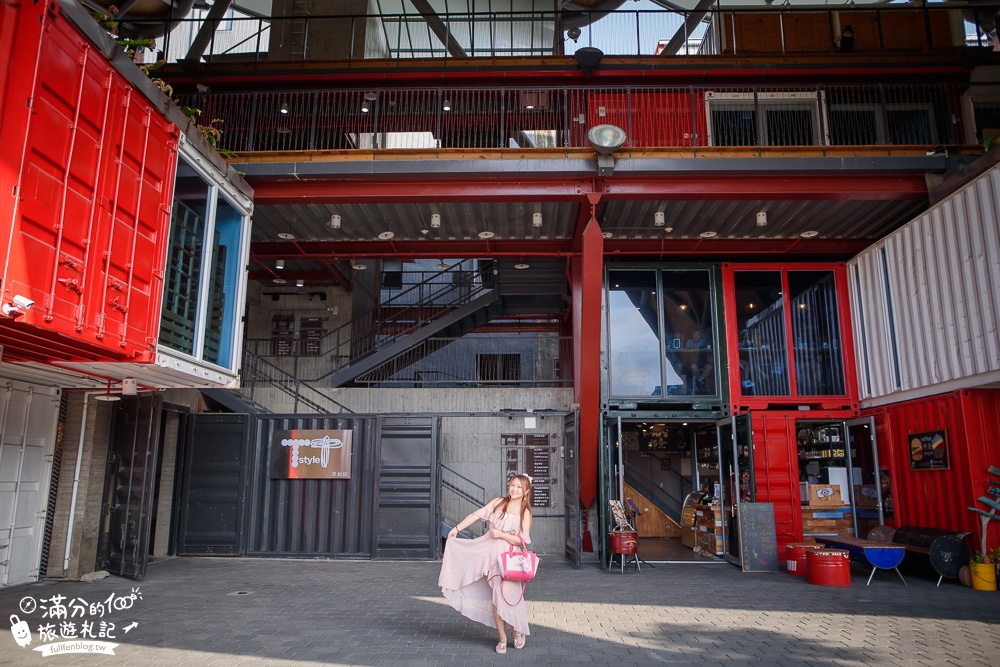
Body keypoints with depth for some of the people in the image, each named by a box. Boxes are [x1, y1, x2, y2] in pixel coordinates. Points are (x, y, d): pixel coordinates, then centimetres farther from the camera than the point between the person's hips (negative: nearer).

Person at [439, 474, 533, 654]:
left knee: (508, 594, -9)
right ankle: (502, 637, 14)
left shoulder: (525, 513, 0)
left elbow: (522, 540, -5)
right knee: (496, 596, 3)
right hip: (491, 553, 2)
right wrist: (457, 528, 2)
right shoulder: (498, 502, 6)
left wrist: (501, 534, -13)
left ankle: (518, 630, 17)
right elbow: (477, 515, 5)